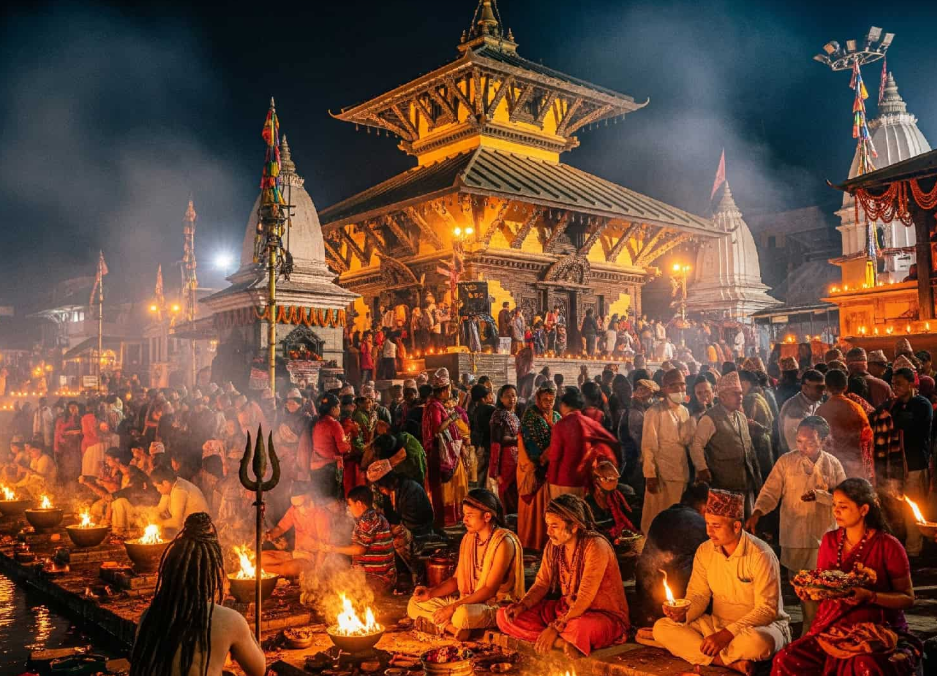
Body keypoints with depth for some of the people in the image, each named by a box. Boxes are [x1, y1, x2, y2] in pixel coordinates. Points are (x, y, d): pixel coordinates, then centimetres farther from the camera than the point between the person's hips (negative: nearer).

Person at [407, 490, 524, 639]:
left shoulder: (503, 542, -17)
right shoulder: (468, 539, 7)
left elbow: (490, 590, -21)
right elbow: (457, 579, 11)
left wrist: (453, 607, -25)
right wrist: (431, 592, -7)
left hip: (497, 605, -8)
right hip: (468, 601, 9)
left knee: (463, 614, -41)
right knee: (415, 604, -3)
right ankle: (456, 629, -19)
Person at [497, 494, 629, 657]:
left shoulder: (595, 546, -21)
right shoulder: (553, 546, 1)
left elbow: (585, 598, -25)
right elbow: (541, 584, 6)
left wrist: (555, 628, -29)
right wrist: (522, 605, -14)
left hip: (604, 616, -8)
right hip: (565, 609, 8)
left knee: (582, 627, -46)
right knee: (505, 617, -8)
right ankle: (562, 642, -19)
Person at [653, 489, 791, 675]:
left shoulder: (761, 555, -18)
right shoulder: (704, 551, -1)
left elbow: (767, 610, -20)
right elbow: (698, 595, 3)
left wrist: (727, 633, -28)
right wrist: (684, 613, -20)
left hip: (761, 626, -6)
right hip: (716, 623, 6)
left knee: (757, 642, -42)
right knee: (661, 627, -15)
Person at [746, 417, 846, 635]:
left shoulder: (833, 465, 3)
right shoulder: (786, 461, 0)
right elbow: (770, 492, -5)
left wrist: (819, 495, -16)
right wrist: (756, 513, -21)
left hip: (823, 538, 0)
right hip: (793, 538, 0)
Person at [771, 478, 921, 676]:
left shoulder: (888, 546, -5)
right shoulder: (830, 541, 9)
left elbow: (908, 598, -3)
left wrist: (870, 596, -20)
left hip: (879, 631, -3)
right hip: (832, 629, 4)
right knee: (786, 659, -23)